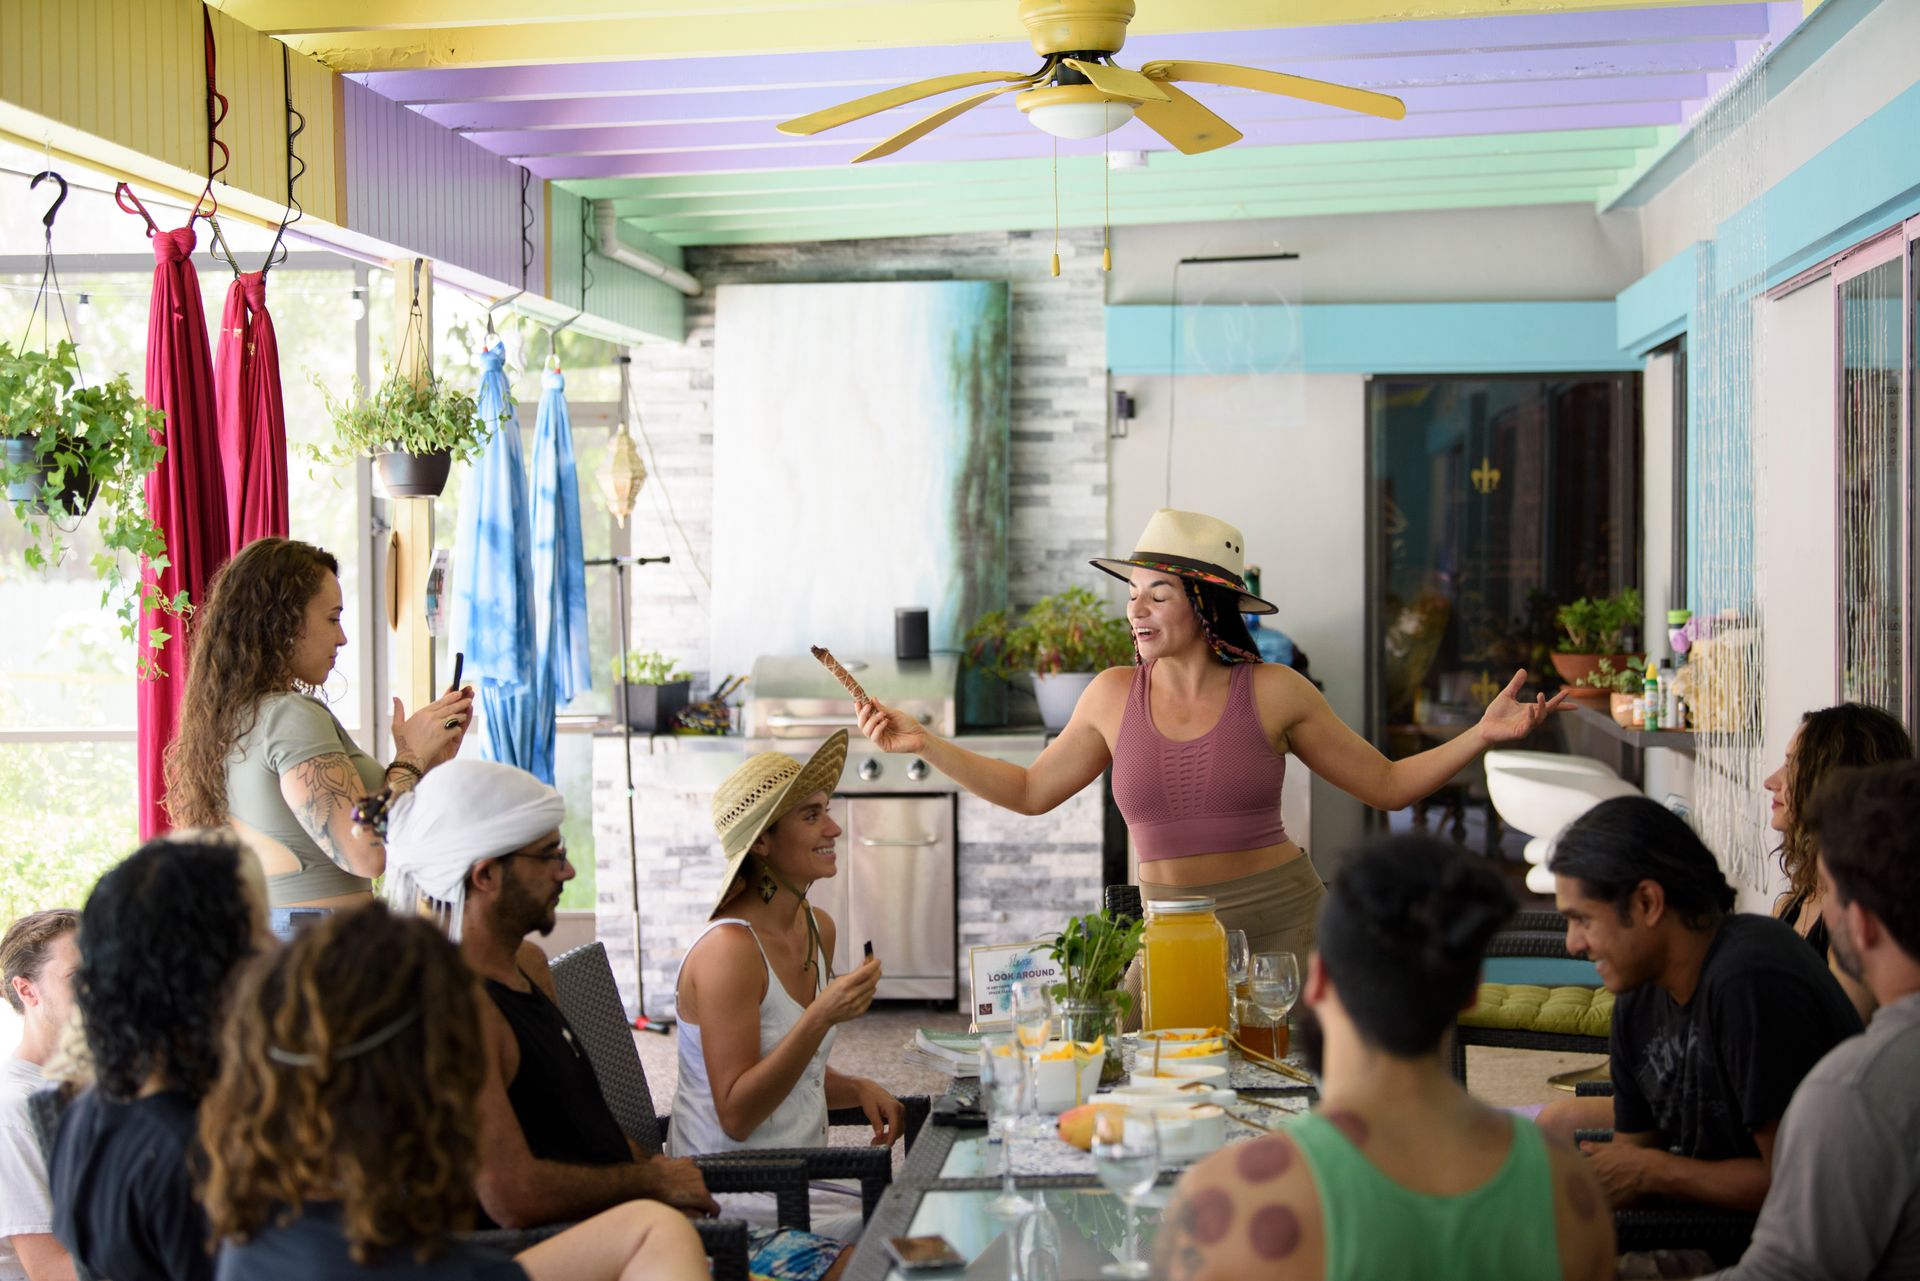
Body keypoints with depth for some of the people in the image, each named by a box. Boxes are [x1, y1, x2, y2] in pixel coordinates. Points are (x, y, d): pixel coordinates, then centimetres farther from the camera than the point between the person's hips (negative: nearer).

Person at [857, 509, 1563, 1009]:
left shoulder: (1273, 693, -4)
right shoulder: (1115, 696, 1)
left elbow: (1387, 784, 4)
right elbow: (1030, 790, 13)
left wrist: (1481, 736, -8)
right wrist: (922, 743, 6)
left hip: (1282, 919, -2)